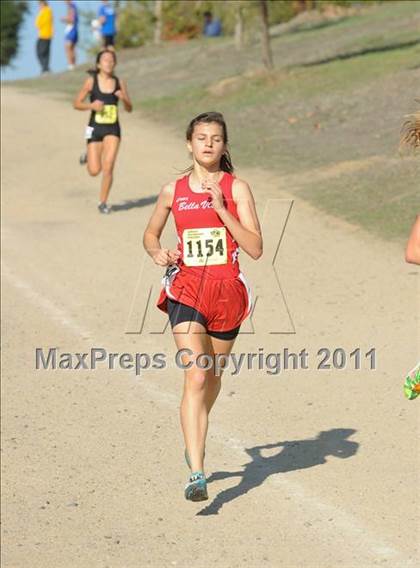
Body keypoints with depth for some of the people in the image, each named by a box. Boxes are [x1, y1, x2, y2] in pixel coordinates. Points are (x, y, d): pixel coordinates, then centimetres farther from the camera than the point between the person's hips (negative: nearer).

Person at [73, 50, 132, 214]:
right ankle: (89, 157, 35)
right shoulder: (91, 81, -4)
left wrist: (124, 99, -13)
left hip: (113, 129, 1)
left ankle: (103, 202, 5)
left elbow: (129, 109, 7)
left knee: (108, 168, -11)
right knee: (94, 171, -2)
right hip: (95, 128, -1)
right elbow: (76, 103, 0)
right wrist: (91, 105, -18)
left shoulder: (119, 83, 2)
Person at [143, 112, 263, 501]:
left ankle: (195, 442, 47)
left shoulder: (236, 188, -2)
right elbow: (150, 233, 20)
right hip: (186, 290, -1)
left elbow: (255, 248, -10)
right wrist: (157, 252, -3)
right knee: (195, 378, -16)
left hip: (227, 291, 1)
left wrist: (220, 208, -17)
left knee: (213, 375, 18)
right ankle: (196, 475, -21)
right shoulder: (173, 190, 4)